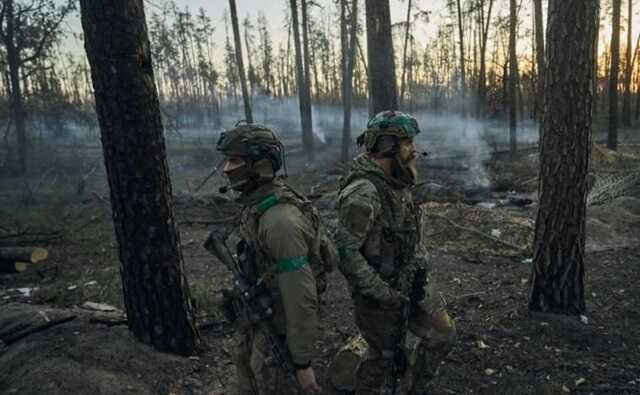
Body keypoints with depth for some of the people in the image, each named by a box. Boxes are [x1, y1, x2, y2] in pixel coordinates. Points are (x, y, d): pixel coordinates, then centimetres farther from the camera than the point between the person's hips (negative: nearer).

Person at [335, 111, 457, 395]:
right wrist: (383, 294, -24)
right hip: (379, 290, -8)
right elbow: (344, 253, -29)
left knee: (442, 335, 15)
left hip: (410, 282, 8)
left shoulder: (398, 183, 3)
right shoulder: (363, 193, -26)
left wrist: (420, 269, 9)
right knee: (384, 355, 9)